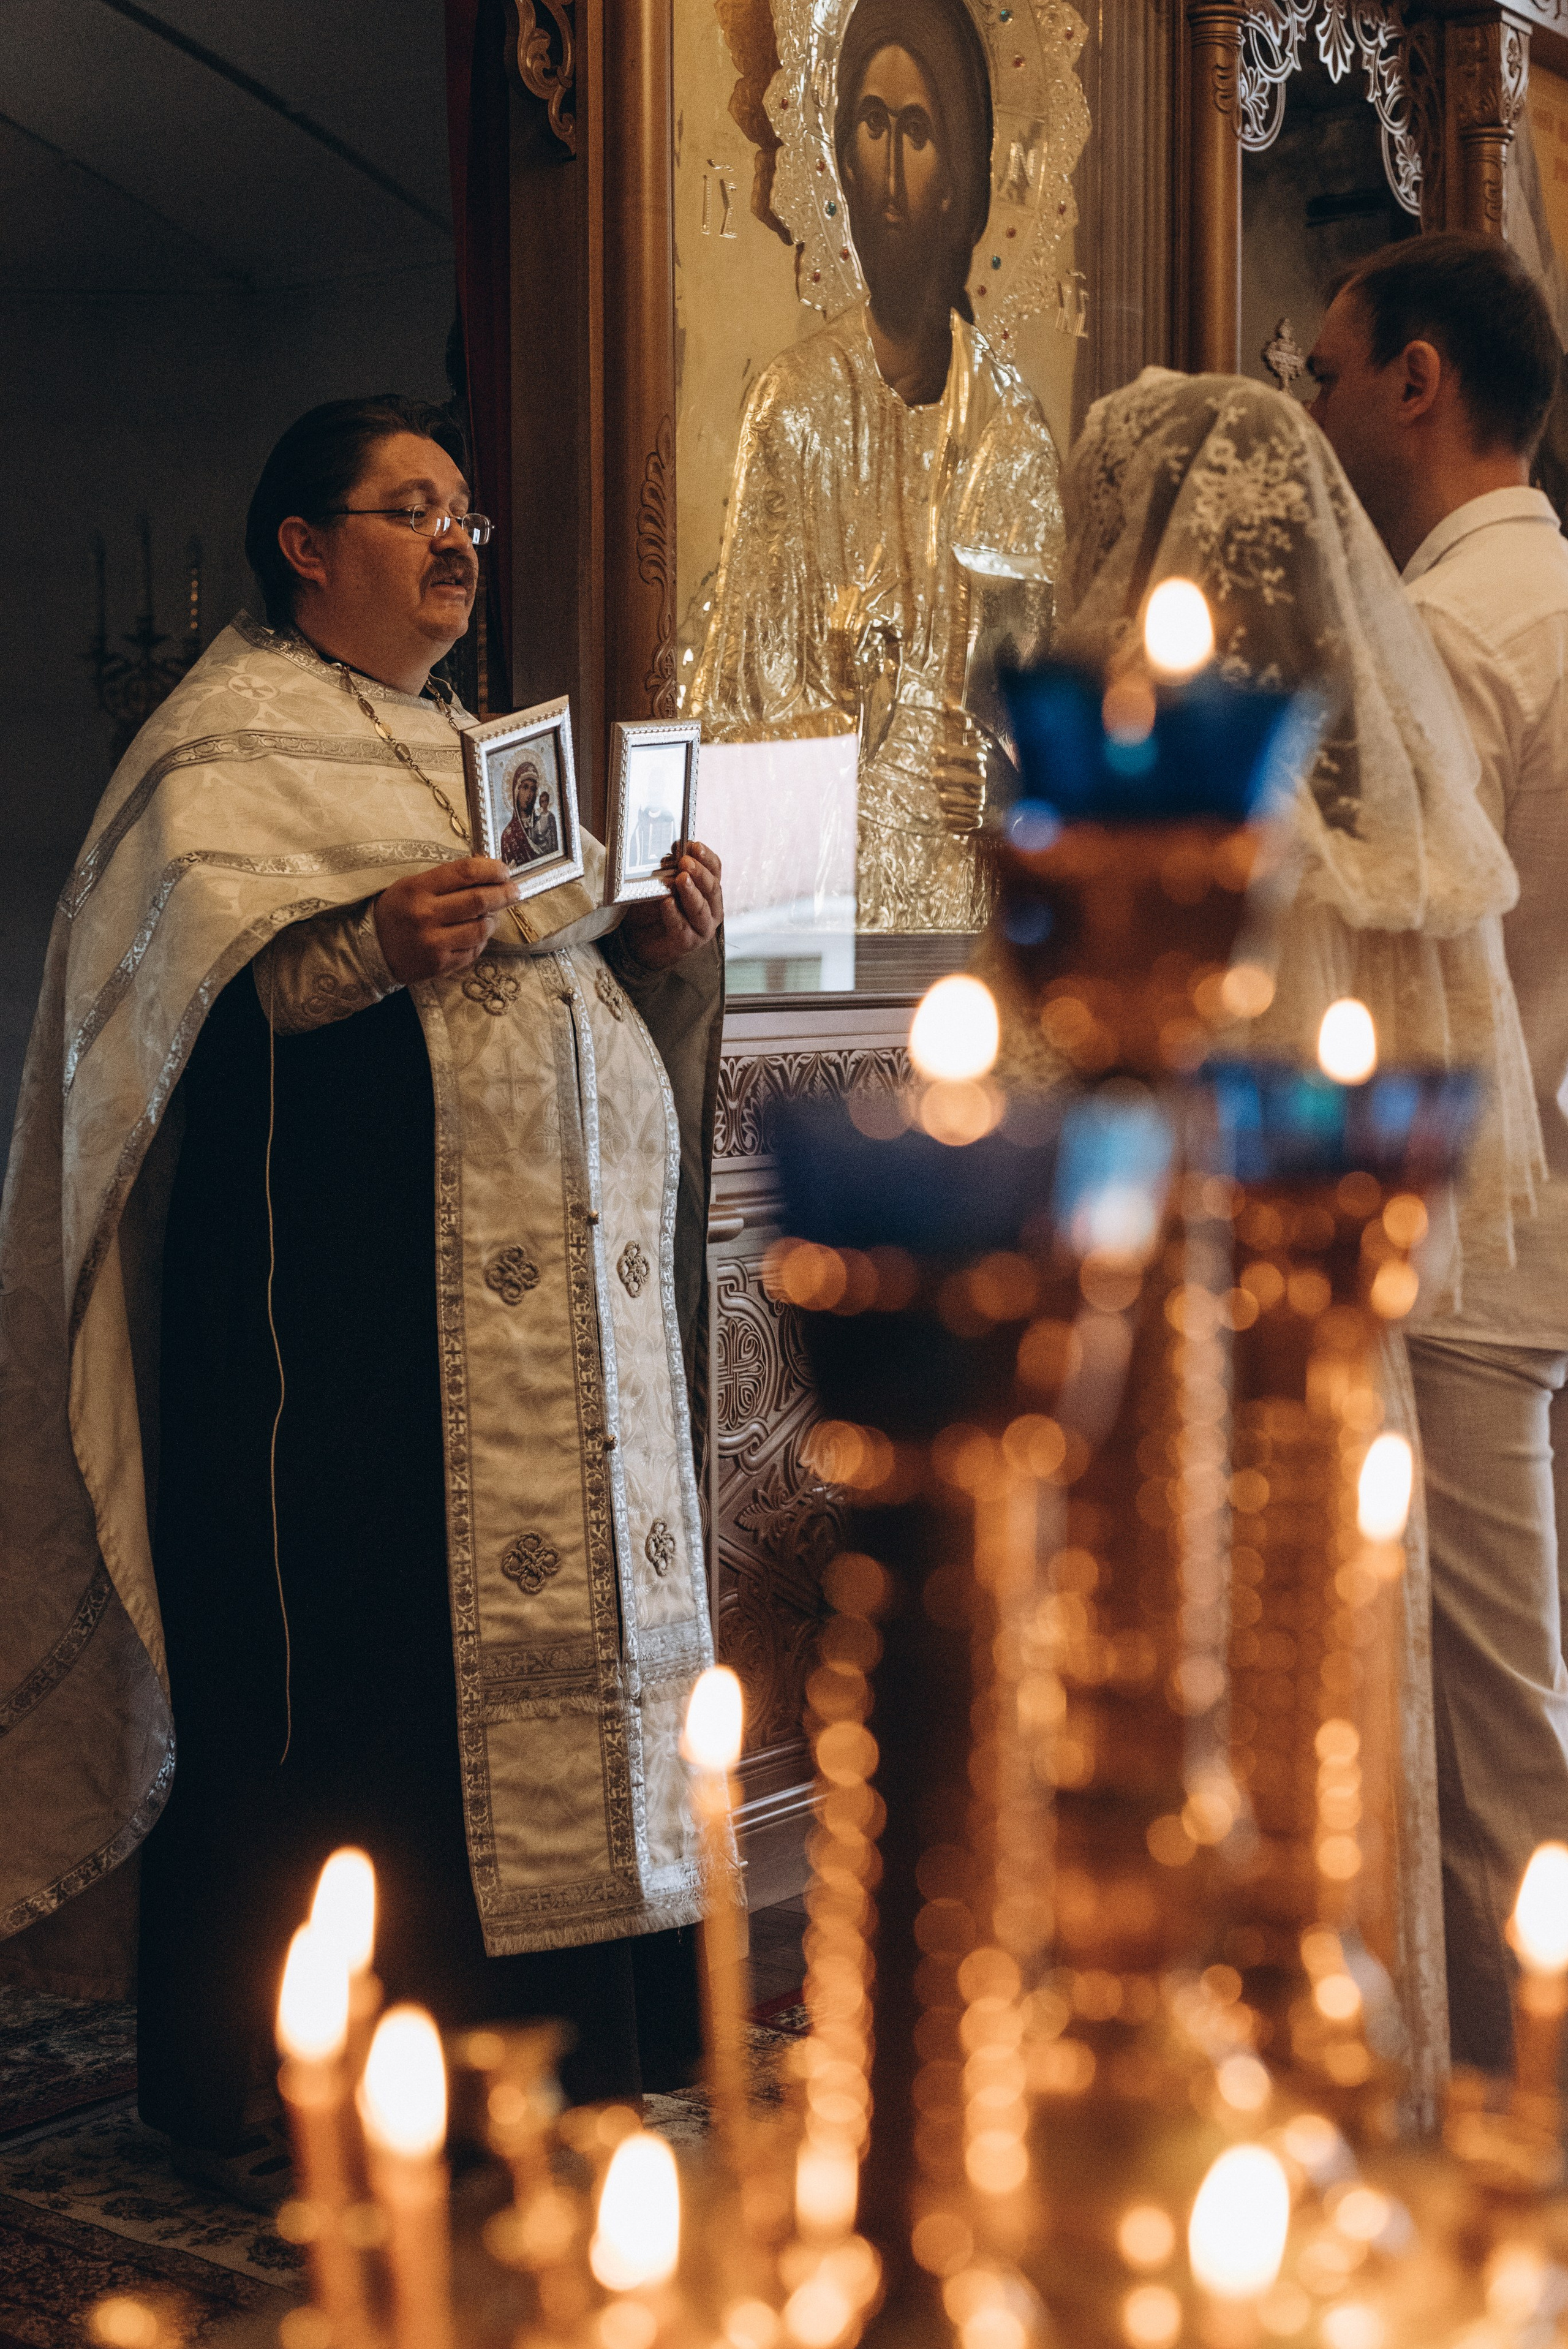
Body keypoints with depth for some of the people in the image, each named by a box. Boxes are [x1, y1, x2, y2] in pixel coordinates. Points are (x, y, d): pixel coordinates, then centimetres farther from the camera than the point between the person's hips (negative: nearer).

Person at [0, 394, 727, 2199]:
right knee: (336, 1658, -8)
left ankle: (533, 2040, 16)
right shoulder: (232, 734, 0)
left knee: (538, 1619, 7)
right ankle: (256, 2090, 2)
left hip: (542, 1297, 8)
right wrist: (367, 945, -32)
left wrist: (662, 947, 8)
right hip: (335, 1289, -8)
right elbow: (193, 954, -16)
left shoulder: (470, 747, 24)